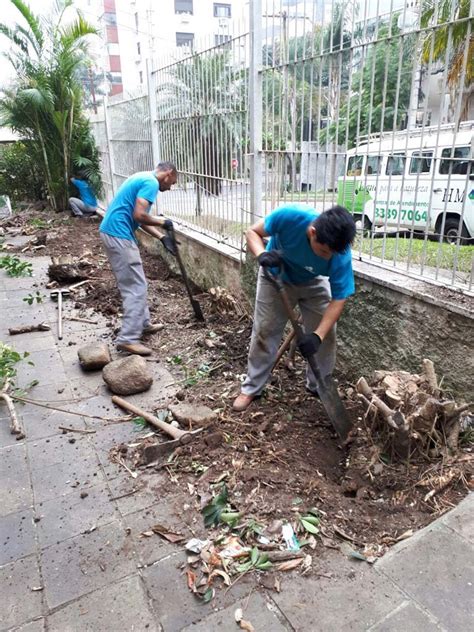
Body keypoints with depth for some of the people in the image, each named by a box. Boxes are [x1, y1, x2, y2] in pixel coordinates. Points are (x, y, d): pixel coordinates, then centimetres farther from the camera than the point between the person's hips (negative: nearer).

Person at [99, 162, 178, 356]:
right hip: (118, 235, -11)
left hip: (112, 232, 11)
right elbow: (139, 215, -21)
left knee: (134, 284, 19)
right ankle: (128, 339, -5)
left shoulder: (143, 178, 21)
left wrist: (163, 237, 15)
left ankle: (143, 324, 30)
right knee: (136, 287, -7)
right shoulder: (151, 182, -11)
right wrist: (162, 222, -4)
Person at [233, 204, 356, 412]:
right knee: (264, 332, 2)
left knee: (327, 335, -2)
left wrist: (318, 335, -36)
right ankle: (251, 388, 16)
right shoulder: (290, 216, -40)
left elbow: (338, 299, -27)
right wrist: (262, 254, -45)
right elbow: (252, 232, -24)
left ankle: (319, 385, 22)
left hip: (313, 284, 1)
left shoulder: (341, 256, -36)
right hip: (276, 277, -1)